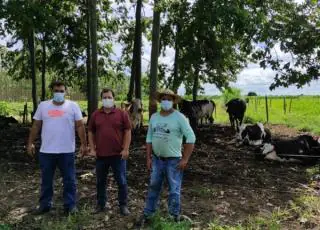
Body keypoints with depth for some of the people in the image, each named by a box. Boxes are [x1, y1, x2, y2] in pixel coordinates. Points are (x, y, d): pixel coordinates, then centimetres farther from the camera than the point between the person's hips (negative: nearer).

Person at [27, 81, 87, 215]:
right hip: (46, 151, 2)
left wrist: (84, 144, -7)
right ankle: (45, 205, 29)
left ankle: (70, 205, 20)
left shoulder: (73, 106, -2)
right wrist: (30, 143, 6)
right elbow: (36, 126, 10)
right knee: (46, 180, 14)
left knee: (69, 180, 7)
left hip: (67, 151, -2)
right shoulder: (43, 106, 5)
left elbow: (80, 126, -2)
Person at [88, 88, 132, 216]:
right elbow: (91, 132, 10)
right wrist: (92, 148, 2)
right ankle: (100, 204, 28)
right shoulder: (95, 115, 6)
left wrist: (126, 149, -9)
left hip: (118, 154, -2)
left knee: (121, 181, 4)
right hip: (101, 154, 3)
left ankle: (123, 205, 17)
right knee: (100, 181, 14)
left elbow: (127, 131, -2)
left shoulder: (122, 113, -1)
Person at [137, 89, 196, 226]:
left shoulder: (179, 117, -10)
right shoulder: (154, 117, 5)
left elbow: (191, 138, -13)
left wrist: (185, 159, -15)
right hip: (157, 159, 5)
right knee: (153, 188, 15)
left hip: (173, 160, -4)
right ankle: (147, 215, 27)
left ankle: (174, 217, 21)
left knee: (174, 190, 5)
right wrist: (148, 158, 5)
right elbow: (149, 138, 10)